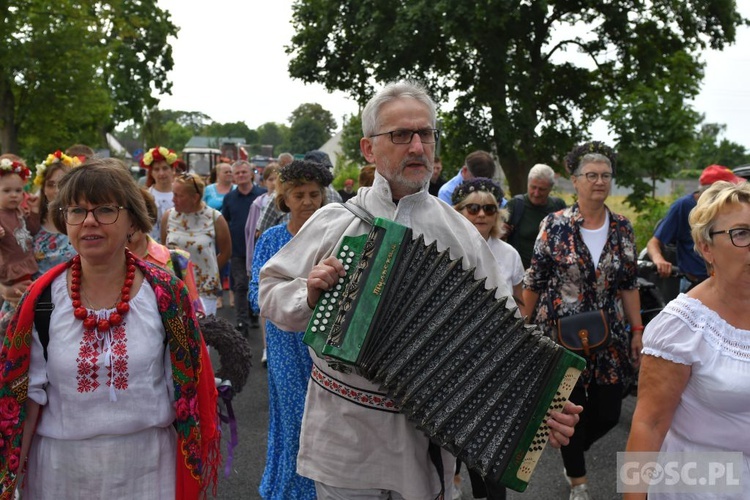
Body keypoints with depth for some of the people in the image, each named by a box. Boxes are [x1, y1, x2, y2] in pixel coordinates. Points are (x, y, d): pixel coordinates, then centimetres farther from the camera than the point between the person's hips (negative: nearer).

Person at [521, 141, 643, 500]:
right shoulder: (554, 225, -7)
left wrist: (637, 331, 5)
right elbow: (534, 282, -2)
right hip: (561, 332, -3)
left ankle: (571, 451, 38)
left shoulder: (622, 228, 3)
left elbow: (628, 285, 8)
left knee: (608, 412, 6)